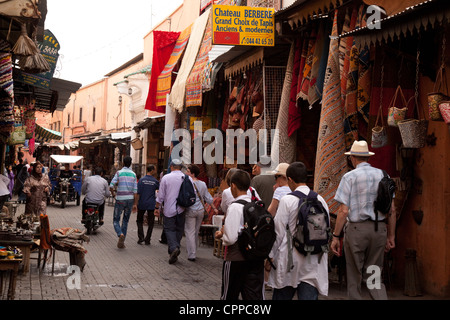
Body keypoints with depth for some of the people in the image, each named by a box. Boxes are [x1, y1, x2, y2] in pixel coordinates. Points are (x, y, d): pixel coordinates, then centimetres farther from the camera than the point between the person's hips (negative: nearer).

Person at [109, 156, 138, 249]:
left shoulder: (119, 173, -4)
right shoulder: (133, 174, 3)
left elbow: (111, 186, -14)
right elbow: (135, 191, 1)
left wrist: (113, 194, 6)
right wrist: (134, 204, 7)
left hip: (120, 199, -3)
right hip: (130, 199, 3)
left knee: (116, 220, 7)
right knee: (125, 221, 12)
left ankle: (120, 234, -21)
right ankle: (122, 242, 10)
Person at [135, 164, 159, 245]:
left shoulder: (141, 180, -6)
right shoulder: (155, 181, -4)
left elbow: (138, 193, -9)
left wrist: (135, 203, -6)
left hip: (142, 204, 0)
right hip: (151, 204, 0)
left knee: (140, 221, 14)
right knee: (151, 223, 8)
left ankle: (141, 238, 2)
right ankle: (147, 239, 7)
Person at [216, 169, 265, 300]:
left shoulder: (234, 207, -15)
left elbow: (230, 238, -20)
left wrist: (222, 234, 3)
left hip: (236, 259, -5)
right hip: (257, 259, 5)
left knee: (229, 295, 13)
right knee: (256, 295, 6)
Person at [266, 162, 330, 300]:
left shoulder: (287, 200, -10)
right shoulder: (320, 200, 4)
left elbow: (278, 232, -8)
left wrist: (270, 257, 1)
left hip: (290, 262, -4)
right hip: (314, 263, 4)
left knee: (281, 296, 11)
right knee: (310, 297, 4)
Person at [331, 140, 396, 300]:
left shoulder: (350, 177, -4)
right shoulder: (383, 175, 9)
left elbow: (343, 211, -10)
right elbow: (391, 210, 9)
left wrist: (335, 236, -5)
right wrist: (391, 235, 17)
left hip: (356, 228, -4)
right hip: (379, 229, 4)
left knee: (354, 275, 8)